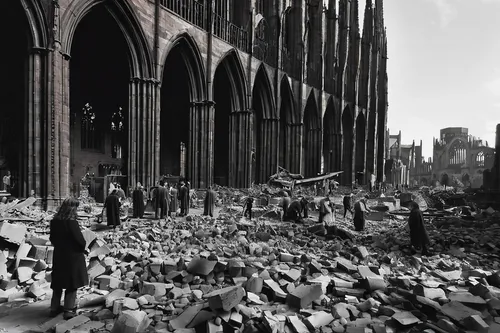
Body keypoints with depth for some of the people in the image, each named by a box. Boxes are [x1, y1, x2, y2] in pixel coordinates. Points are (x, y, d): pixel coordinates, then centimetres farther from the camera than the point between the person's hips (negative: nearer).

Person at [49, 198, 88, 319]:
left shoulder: (54, 221, -2)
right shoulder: (71, 222, -23)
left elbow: (52, 238, 9)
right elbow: (80, 240, -21)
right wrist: (82, 247, -2)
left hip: (58, 255, 7)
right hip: (73, 256, -6)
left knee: (58, 283, 19)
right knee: (72, 283, 7)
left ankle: (54, 308, 31)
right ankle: (69, 310, 14)